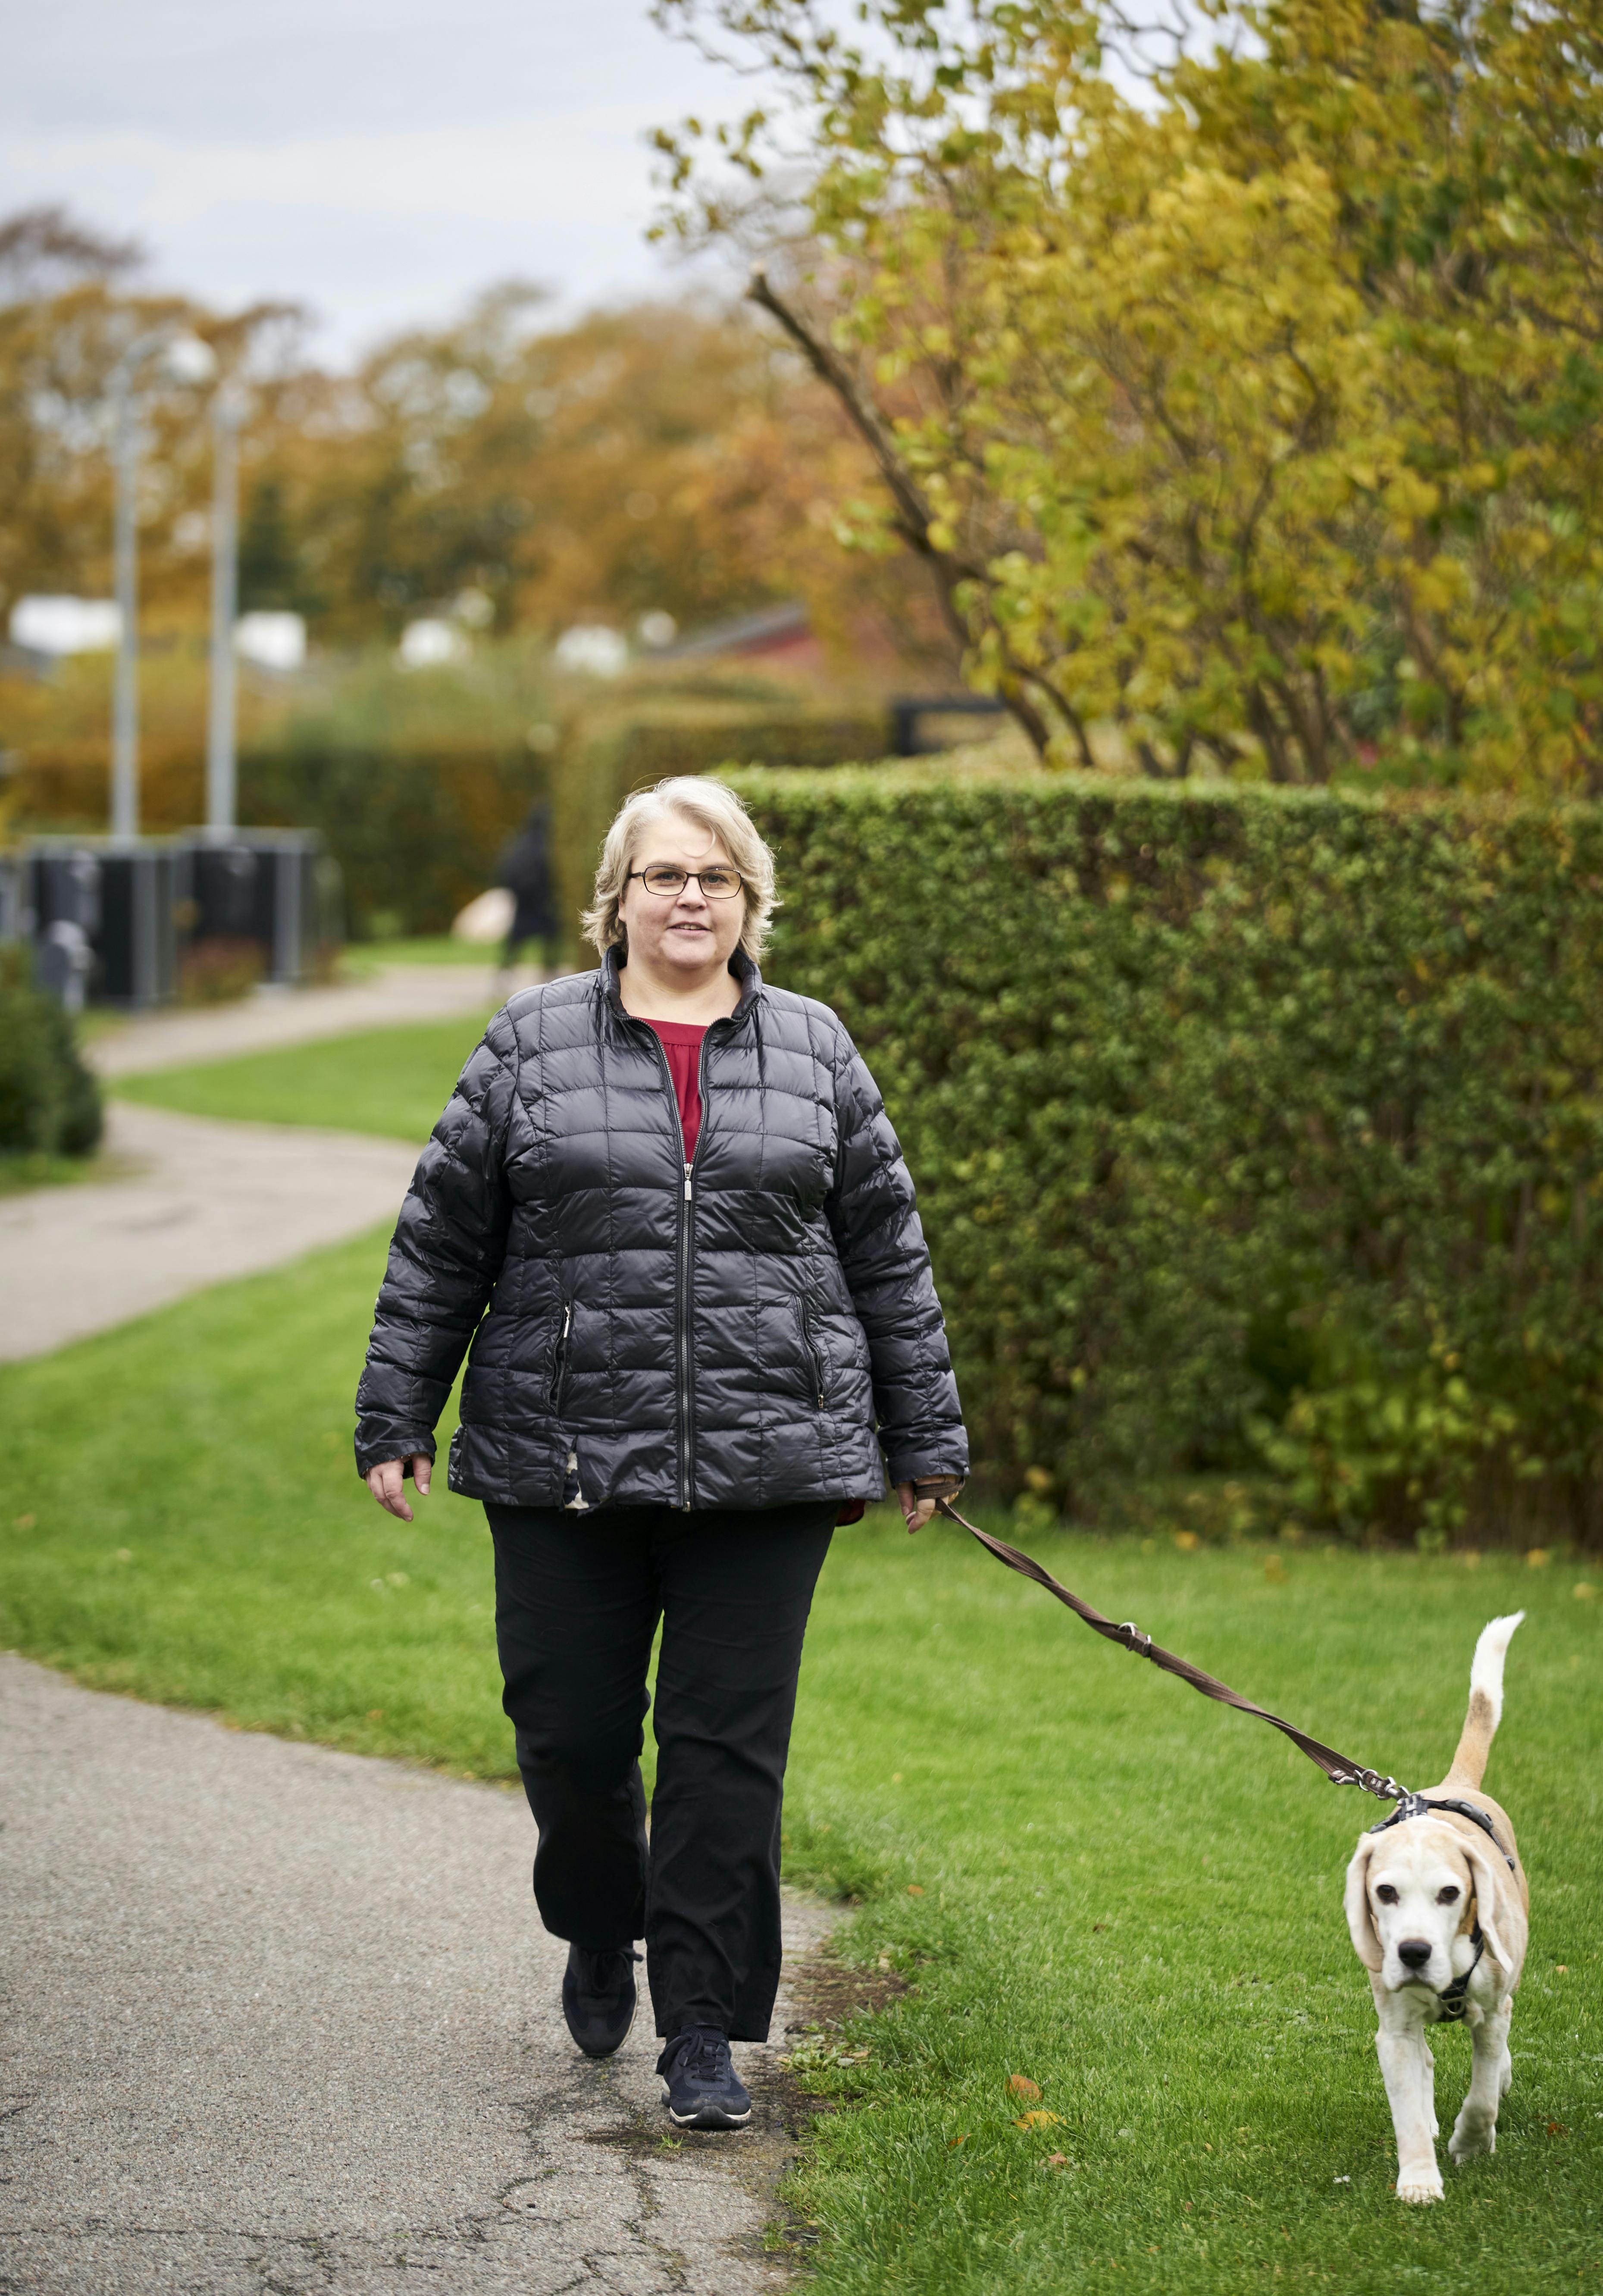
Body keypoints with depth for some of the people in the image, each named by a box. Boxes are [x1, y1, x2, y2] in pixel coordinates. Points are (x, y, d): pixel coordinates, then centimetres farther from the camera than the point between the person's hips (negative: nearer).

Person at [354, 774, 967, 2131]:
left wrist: (923, 1436, 12)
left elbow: (888, 1253, 13)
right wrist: (394, 1421, 5)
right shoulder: (532, 1044, 5)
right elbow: (442, 1244, 8)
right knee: (568, 1730, 4)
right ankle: (601, 1934, 34)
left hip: (767, 1462, 0)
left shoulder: (813, 1051, 9)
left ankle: (703, 2032, 7)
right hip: (562, 1460, 0)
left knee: (729, 1748, -2)